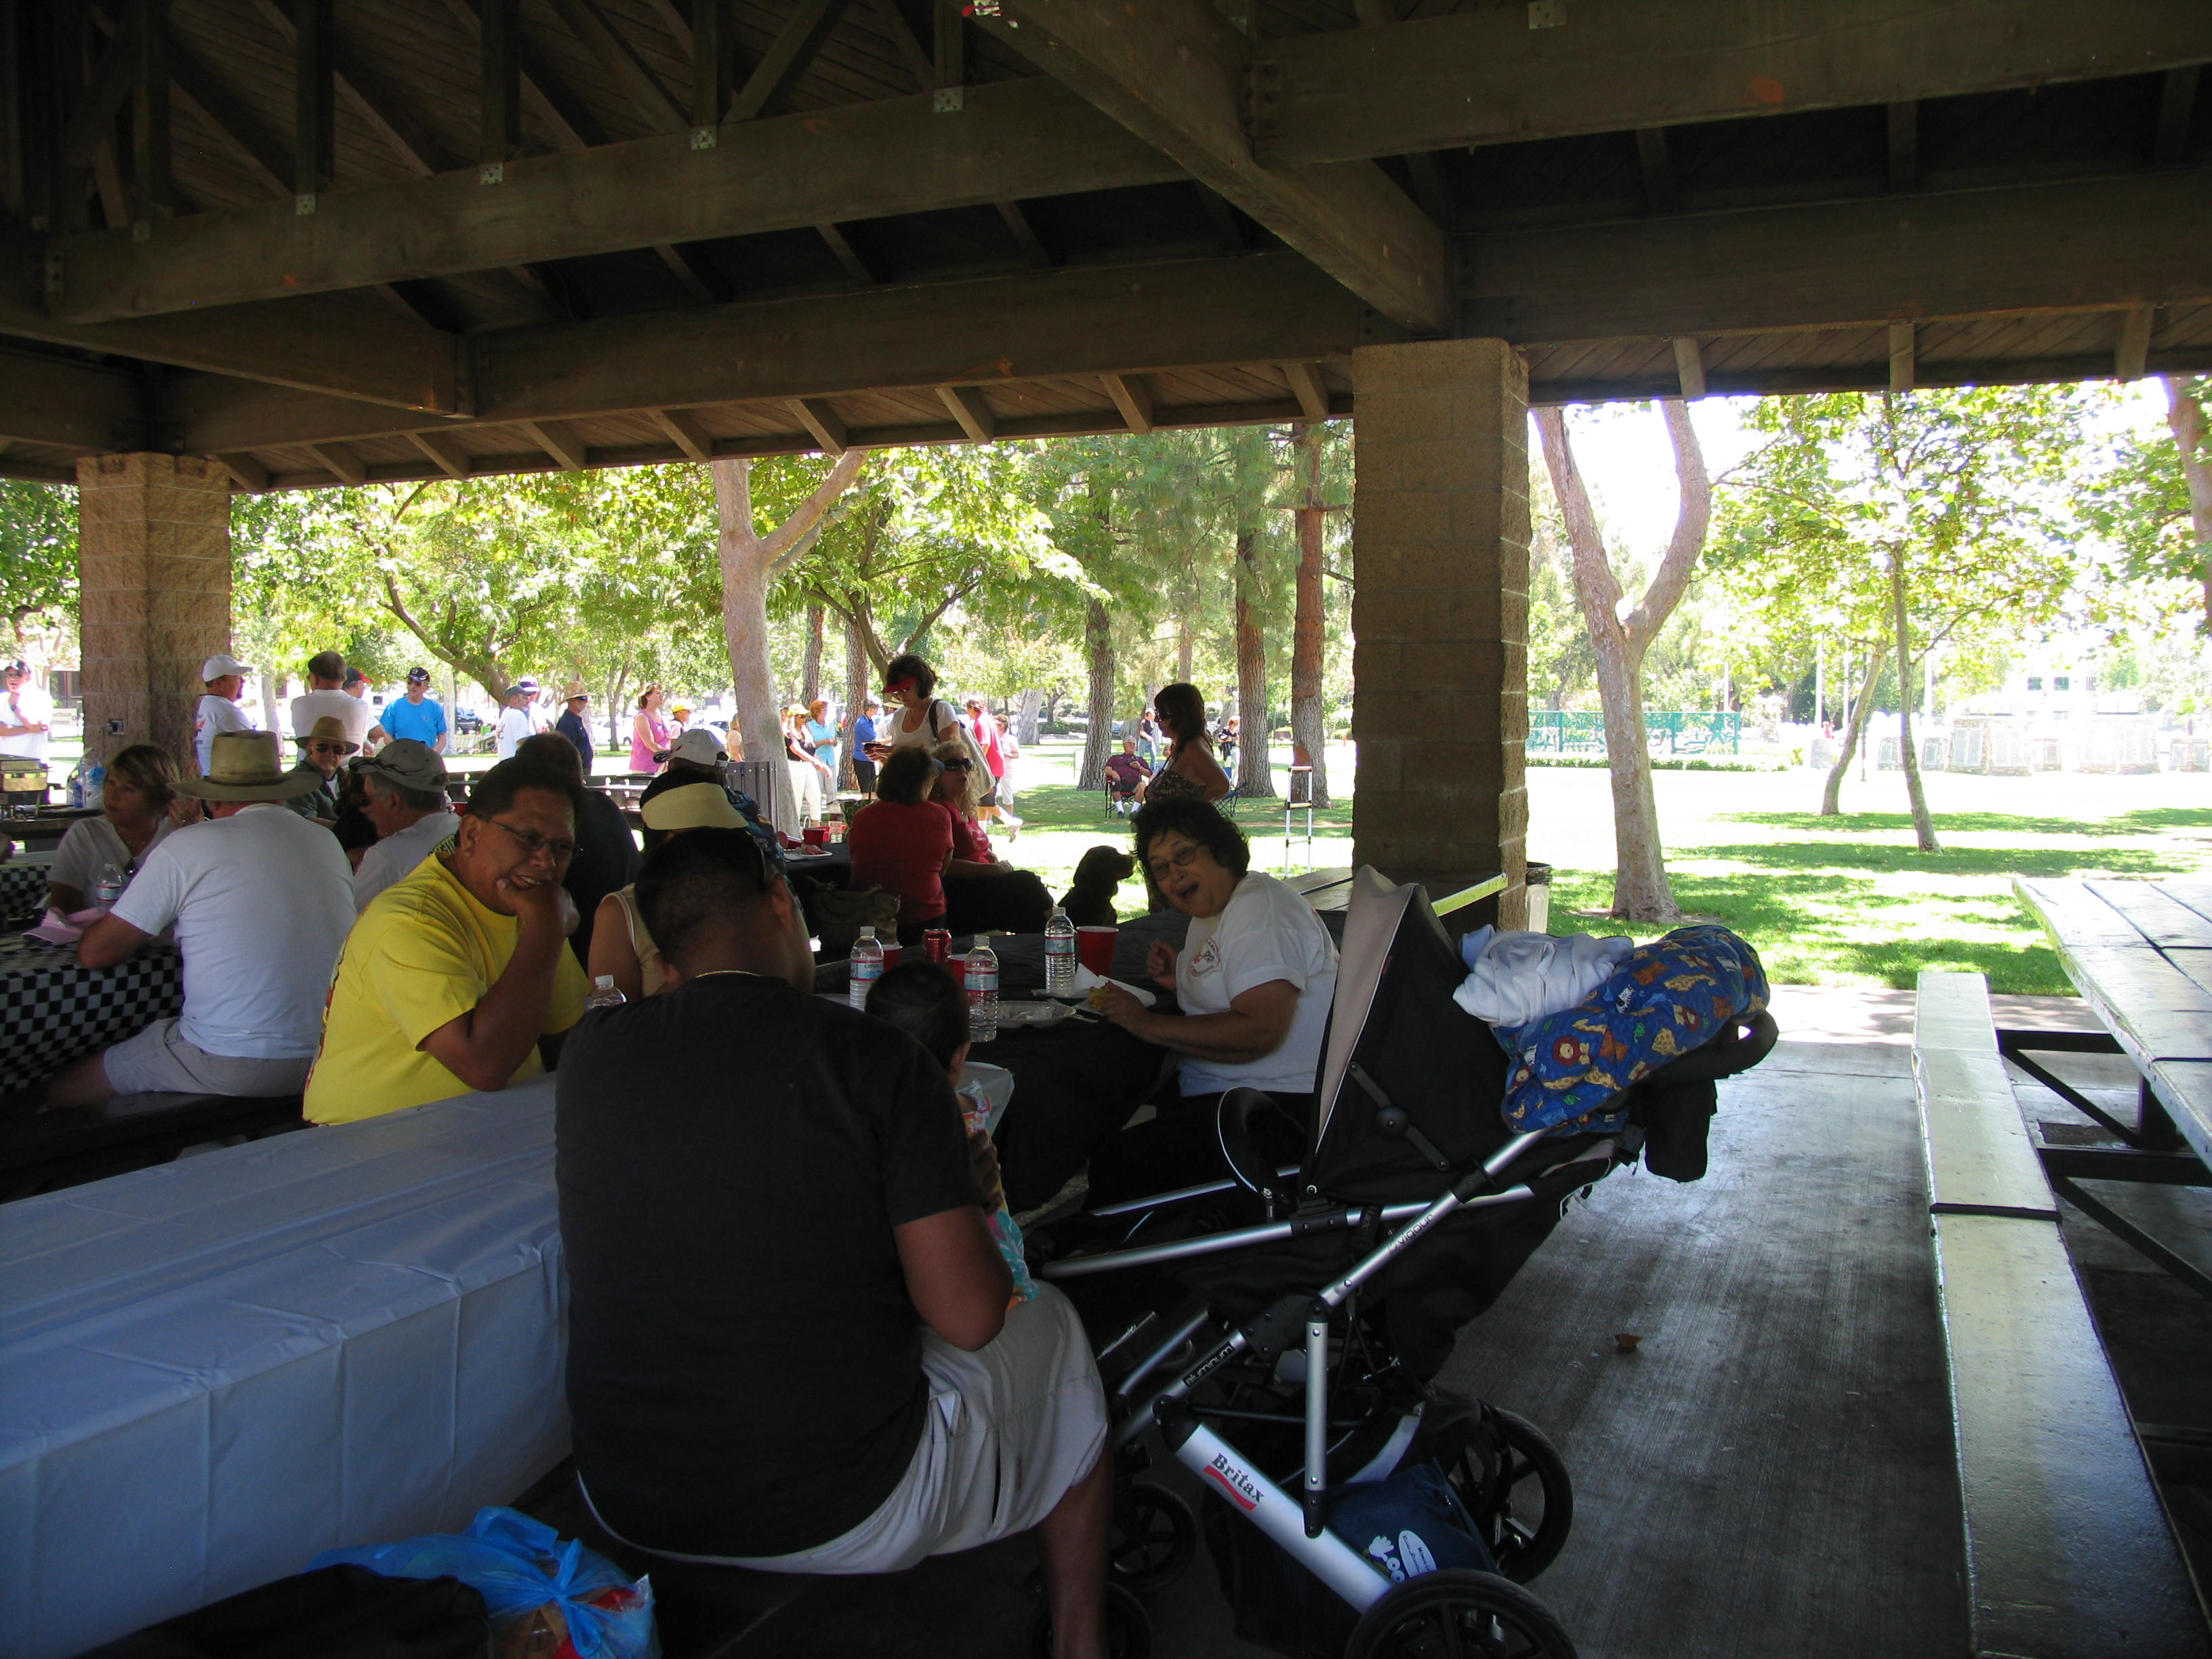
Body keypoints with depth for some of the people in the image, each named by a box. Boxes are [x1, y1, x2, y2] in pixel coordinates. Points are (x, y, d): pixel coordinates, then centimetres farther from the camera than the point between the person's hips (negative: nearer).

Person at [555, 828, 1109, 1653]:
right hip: (843, 1519, -4)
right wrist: (960, 1189, 3)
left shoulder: (589, 1052, -4)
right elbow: (967, 1318, -17)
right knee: (1049, 1329, 21)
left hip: (625, 1507, 5)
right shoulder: (881, 1059, -17)